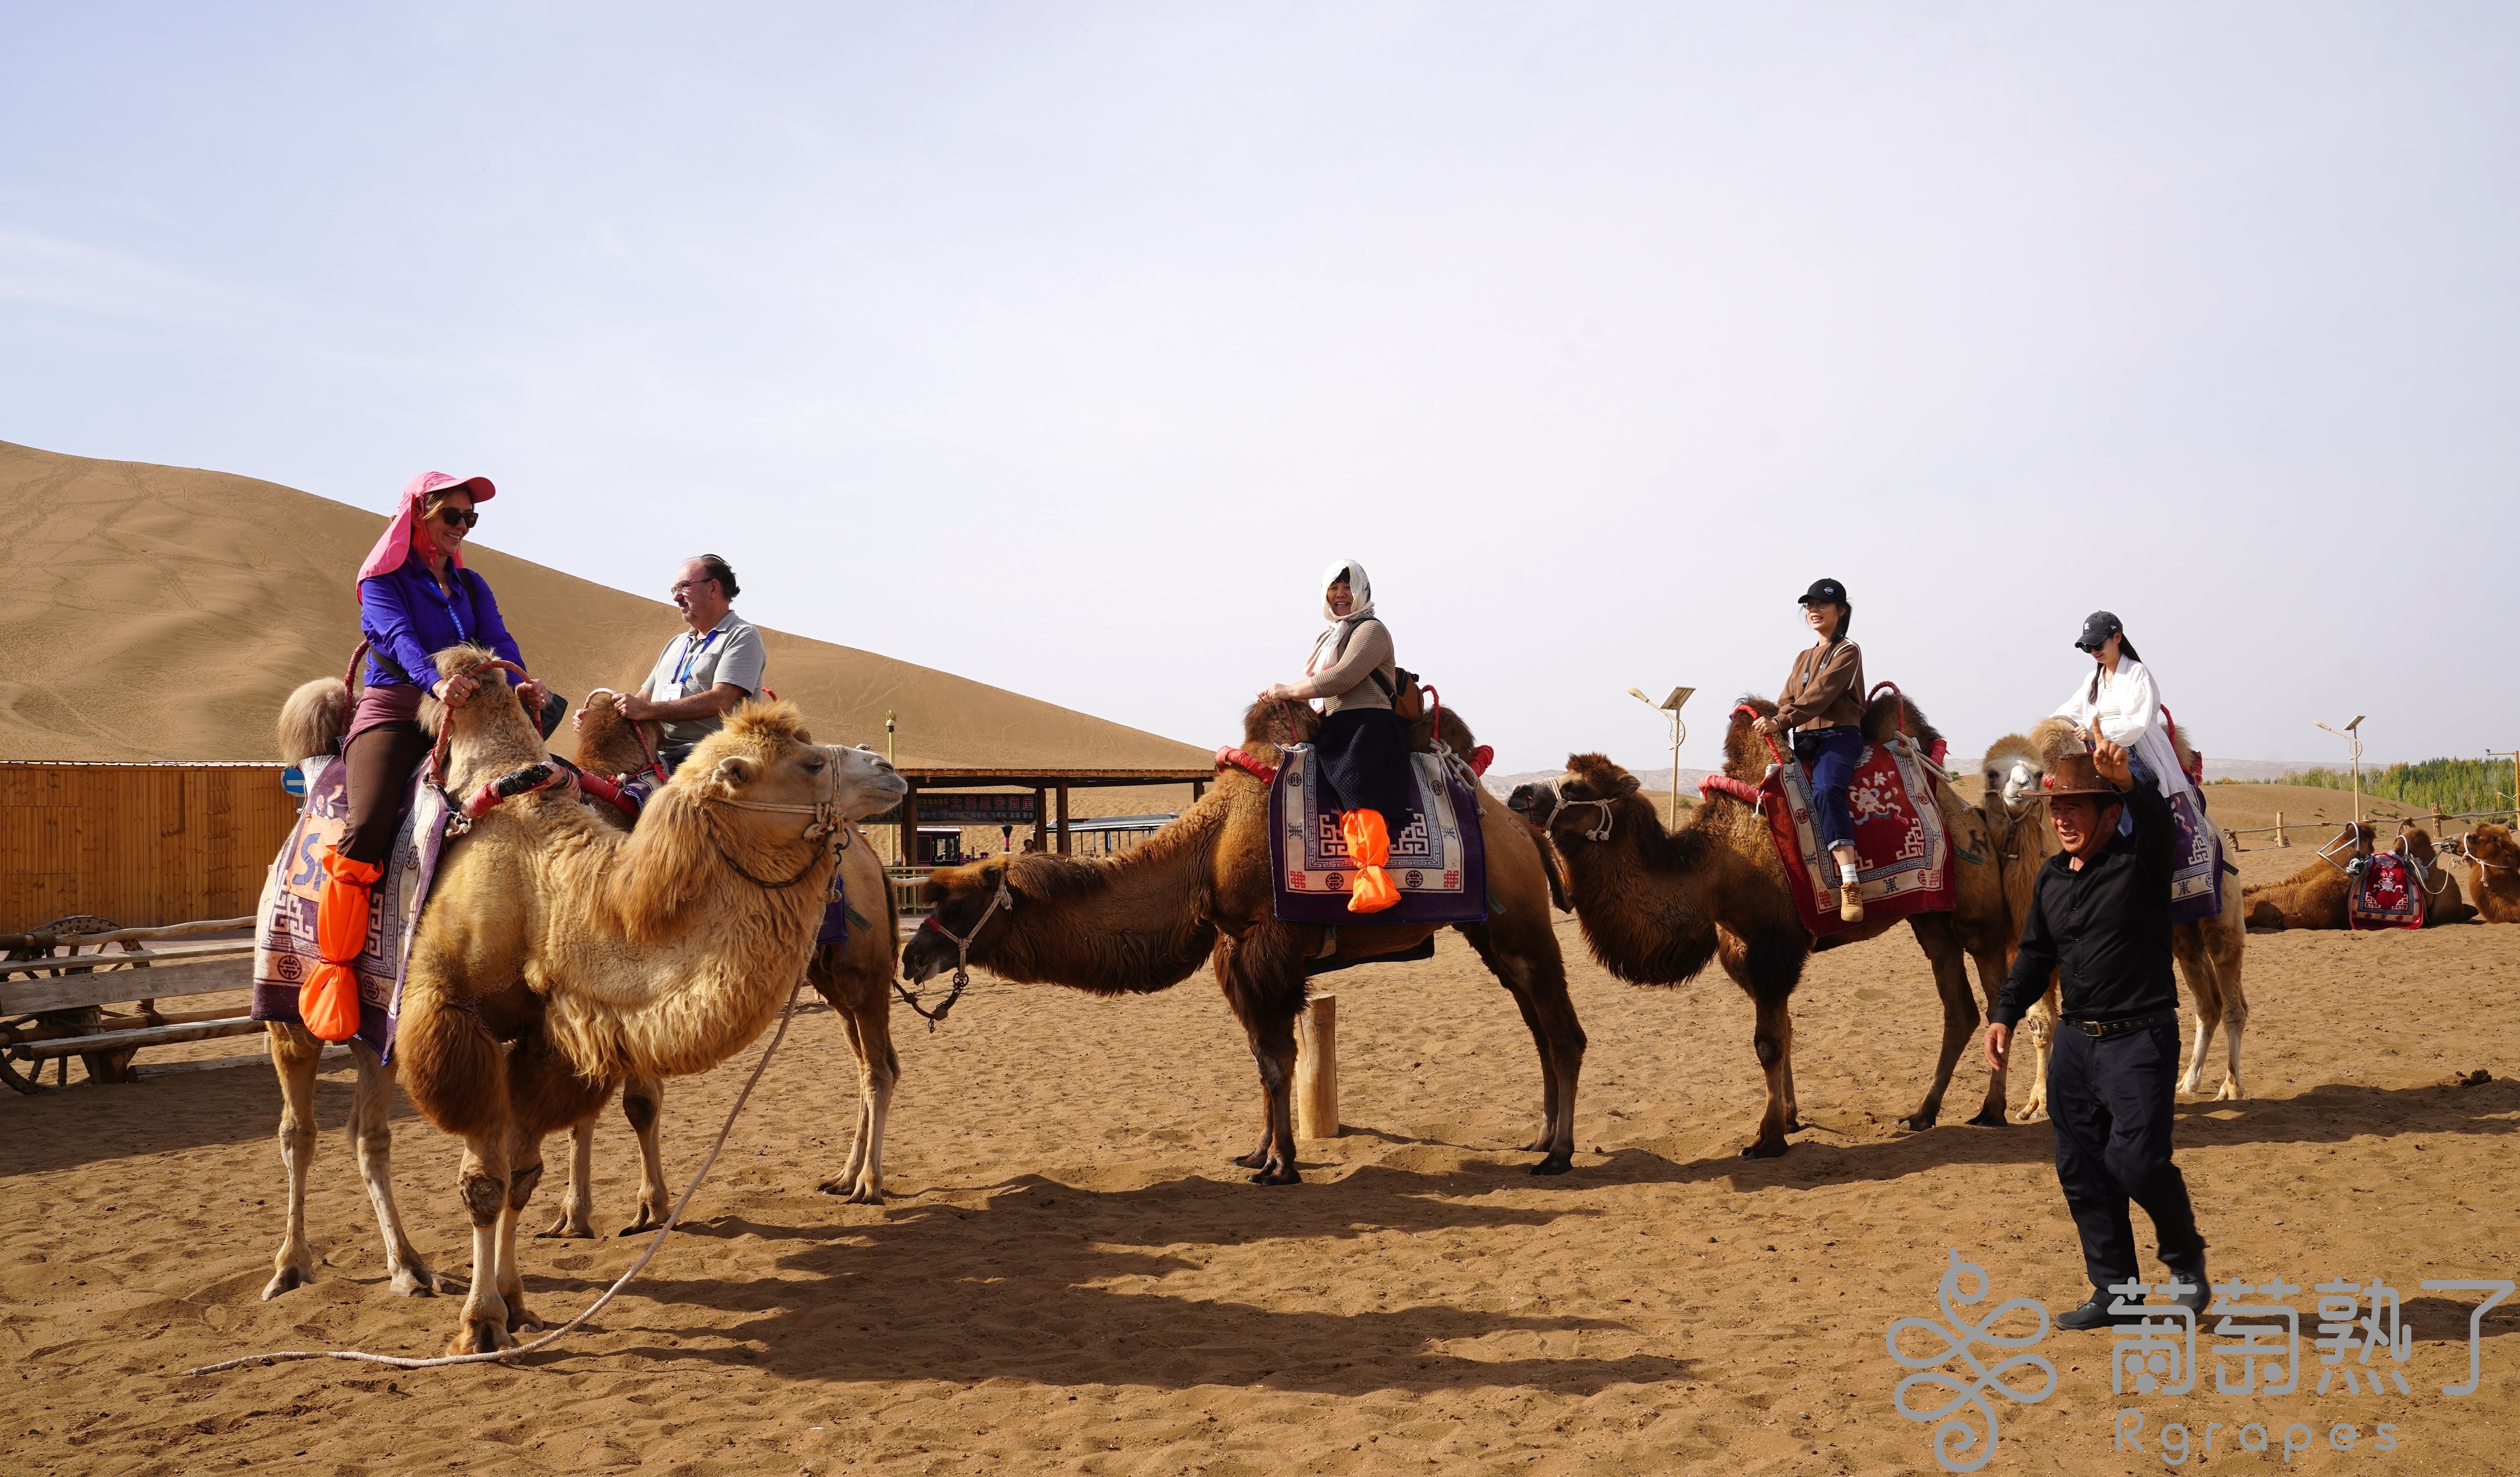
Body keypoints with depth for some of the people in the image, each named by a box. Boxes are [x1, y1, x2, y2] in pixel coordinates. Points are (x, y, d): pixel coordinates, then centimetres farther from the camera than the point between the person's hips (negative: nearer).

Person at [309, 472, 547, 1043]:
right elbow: (400, 637, -13)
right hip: (391, 712, -5)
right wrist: (435, 679, -34)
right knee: (368, 830, -28)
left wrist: (521, 684, -18)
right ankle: (335, 968, -15)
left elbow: (499, 641, 5)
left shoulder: (471, 586, 21)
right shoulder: (382, 579, 7)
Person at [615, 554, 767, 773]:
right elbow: (644, 698, 25)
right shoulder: (676, 644, 27)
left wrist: (647, 710, -19)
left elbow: (720, 700, -15)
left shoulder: (743, 636, 0)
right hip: (657, 754, 7)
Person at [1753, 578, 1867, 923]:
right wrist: (1772, 721, -7)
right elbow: (1787, 700, 15)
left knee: (1825, 790, -34)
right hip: (1805, 740, 8)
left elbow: (1820, 695, -13)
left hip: (1839, 736, -8)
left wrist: (1781, 722, -22)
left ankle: (1850, 885, -44)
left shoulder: (1848, 652, 2)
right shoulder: (1804, 657, 25)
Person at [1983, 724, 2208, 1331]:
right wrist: (2004, 1014, 5)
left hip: (2141, 1038, -6)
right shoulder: (2051, 878, 11)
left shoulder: (2141, 862, -7)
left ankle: (2185, 1257, 15)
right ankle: (2115, 1291, 19)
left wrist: (2128, 781, -48)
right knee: (2081, 1169, 7)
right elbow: (2035, 956, 17)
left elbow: (2161, 825, -30)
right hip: (2075, 1039, 7)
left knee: (2136, 1158, -14)